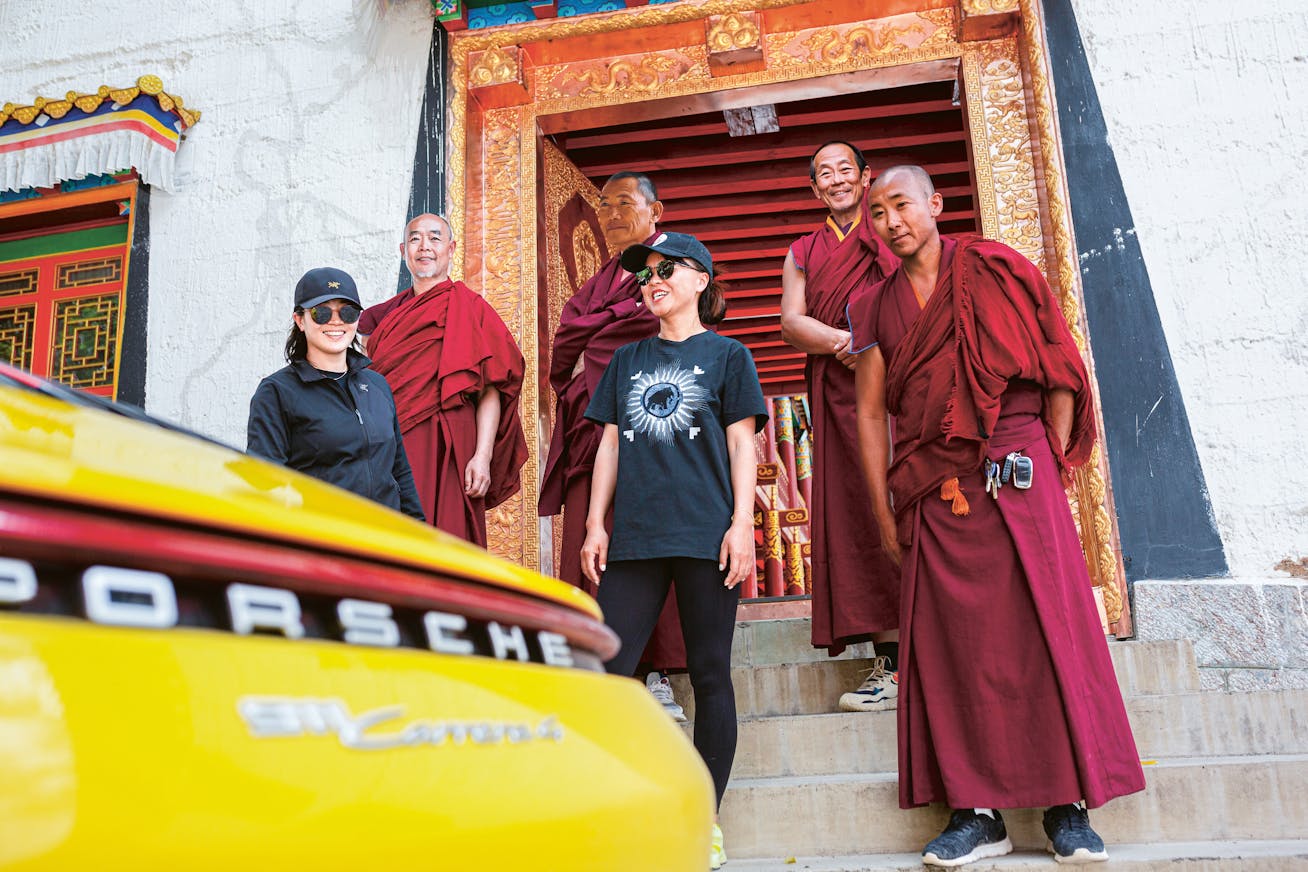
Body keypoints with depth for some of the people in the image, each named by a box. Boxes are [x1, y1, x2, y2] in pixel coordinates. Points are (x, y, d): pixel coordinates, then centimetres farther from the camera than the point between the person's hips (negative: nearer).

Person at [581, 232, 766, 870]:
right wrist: (595, 523, 8)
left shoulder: (727, 355, 9)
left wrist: (742, 523, -7)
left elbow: (742, 442, 3)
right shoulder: (627, 360, 19)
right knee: (606, 670, -3)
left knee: (709, 673, 2)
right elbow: (610, 443, 16)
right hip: (634, 535, 3)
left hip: (706, 533, -3)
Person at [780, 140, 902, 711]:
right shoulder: (803, 252, 21)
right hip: (839, 396, 3)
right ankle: (892, 663, 1)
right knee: (859, 514, -3)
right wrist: (847, 341, -12)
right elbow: (791, 322, 6)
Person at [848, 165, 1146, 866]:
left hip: (1018, 475, -2)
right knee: (953, 644, 1)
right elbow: (870, 413, 10)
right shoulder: (875, 308, 12)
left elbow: (1058, 369, 4)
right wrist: (882, 511, 6)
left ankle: (1068, 804, 10)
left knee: (1044, 628, -2)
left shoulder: (995, 271, 5)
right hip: (933, 494, 3)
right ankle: (976, 811, 10)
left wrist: (1052, 462, -3)